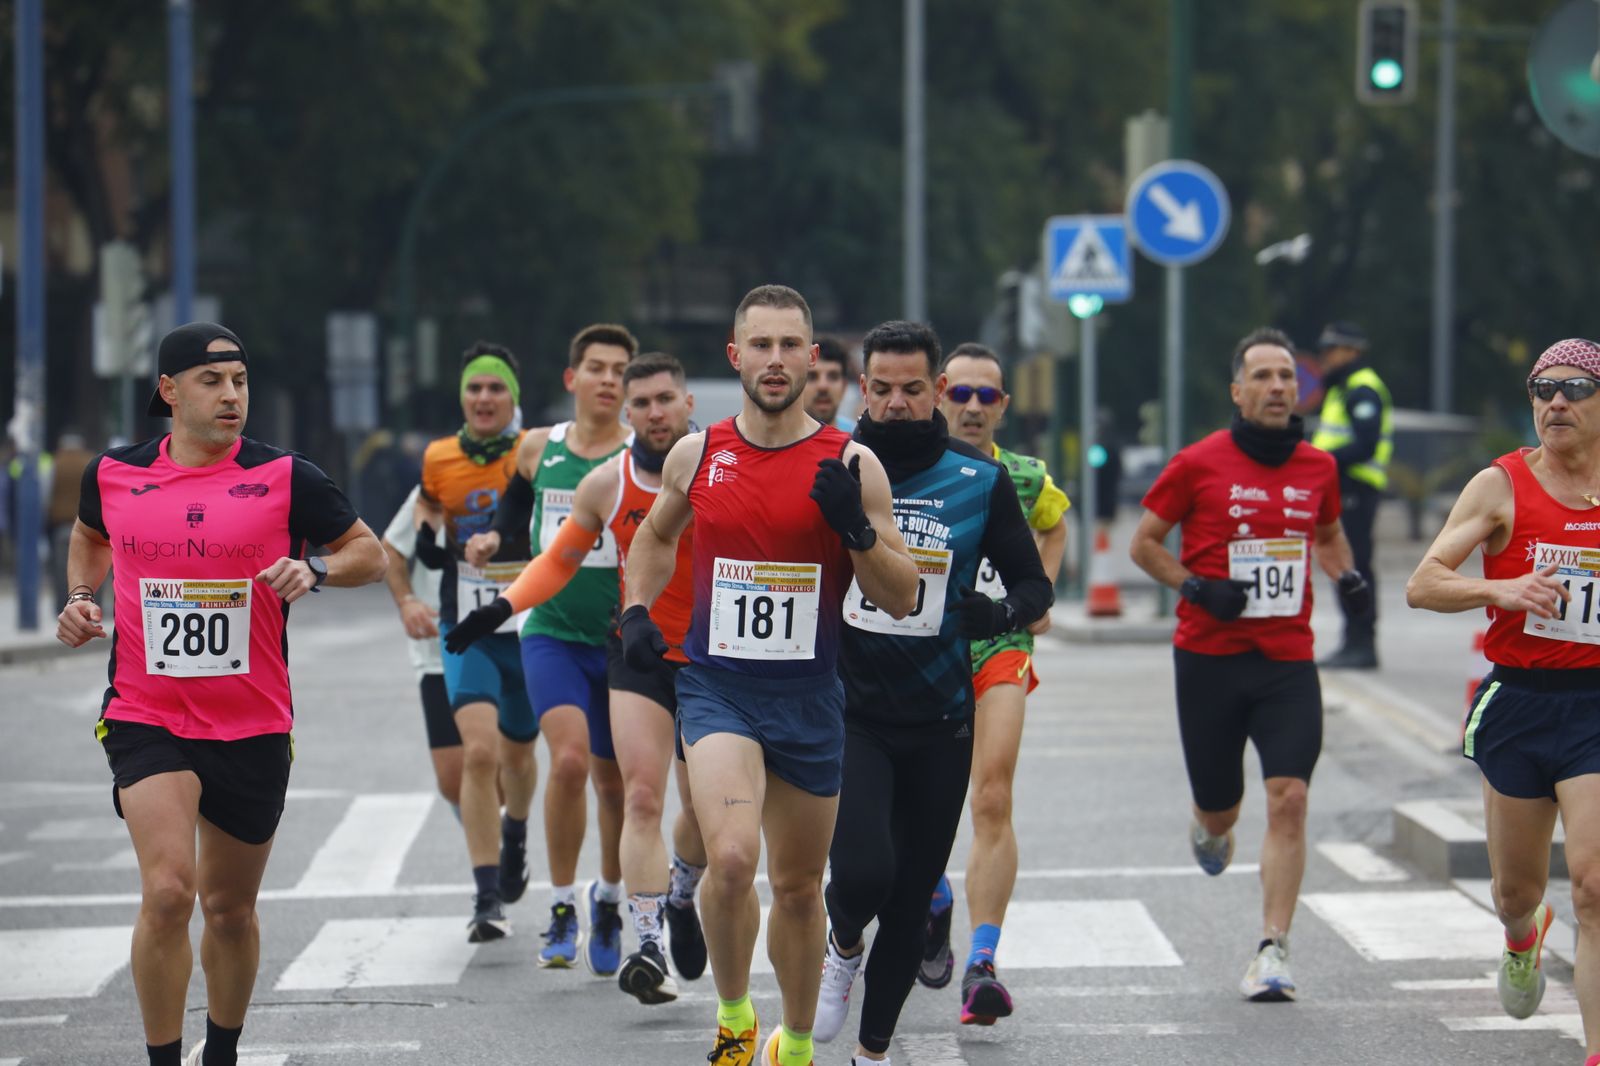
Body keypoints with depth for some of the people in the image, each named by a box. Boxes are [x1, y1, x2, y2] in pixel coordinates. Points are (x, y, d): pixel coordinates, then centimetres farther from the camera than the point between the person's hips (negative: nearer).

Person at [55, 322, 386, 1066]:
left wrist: (314, 571, -14)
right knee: (167, 891, -21)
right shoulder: (112, 475, 2)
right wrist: (80, 598, 7)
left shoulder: (285, 479, -4)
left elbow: (369, 552, 5)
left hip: (253, 727, 1)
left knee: (230, 908, 14)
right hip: (145, 718, -1)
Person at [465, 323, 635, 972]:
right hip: (551, 633, 0)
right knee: (569, 758, -21)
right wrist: (492, 540, 1)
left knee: (613, 779, 10)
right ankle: (562, 908, -8)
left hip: (623, 643, 0)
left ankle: (608, 898, 36)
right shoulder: (537, 449, 3)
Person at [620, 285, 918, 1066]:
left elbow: (902, 599, -3)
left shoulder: (851, 466, -4)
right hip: (715, 686, -1)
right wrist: (636, 612, 8)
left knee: (798, 885, 13)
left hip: (808, 698, 1)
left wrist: (855, 527, -19)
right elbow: (655, 537, 23)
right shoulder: (695, 455, 2)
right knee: (732, 857, -23)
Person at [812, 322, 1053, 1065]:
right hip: (848, 712, -2)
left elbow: (1034, 585, 8)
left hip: (939, 722, 2)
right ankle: (843, 948, 15)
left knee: (911, 901, 8)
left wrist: (1001, 612, -15)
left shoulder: (981, 483, 2)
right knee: (865, 872, -21)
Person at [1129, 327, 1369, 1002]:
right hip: (1209, 658, -2)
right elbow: (1144, 543, 4)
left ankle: (1272, 952, -11)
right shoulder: (1199, 464, -4)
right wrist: (1197, 588, -12)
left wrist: (1347, 576, 5)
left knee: (1288, 799, -14)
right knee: (1218, 807, 8)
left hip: (1289, 660, 2)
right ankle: (1210, 831, 48)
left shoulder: (1317, 467, 7)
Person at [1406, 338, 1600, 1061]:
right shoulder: (1502, 486, -3)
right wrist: (1500, 590, -26)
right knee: (1517, 887, 15)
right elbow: (1422, 586, -9)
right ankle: (1521, 941, 52)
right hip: (1517, 703, 1)